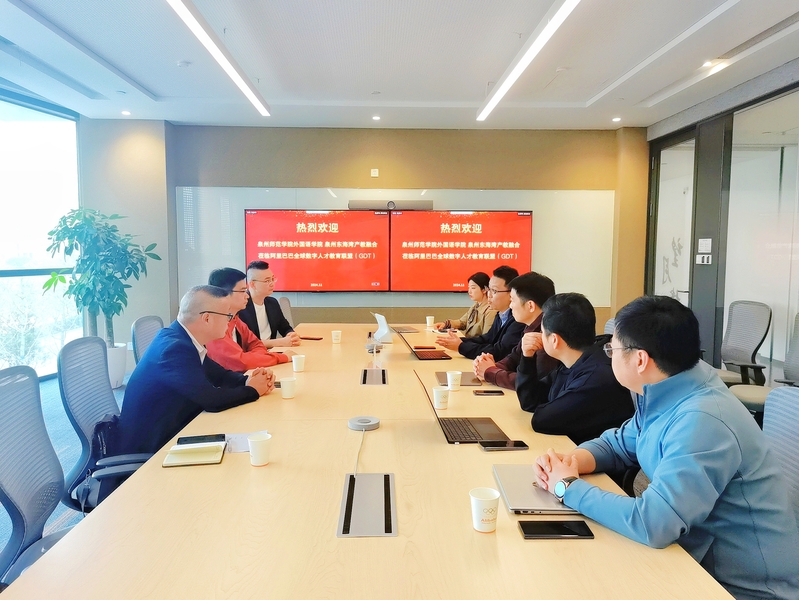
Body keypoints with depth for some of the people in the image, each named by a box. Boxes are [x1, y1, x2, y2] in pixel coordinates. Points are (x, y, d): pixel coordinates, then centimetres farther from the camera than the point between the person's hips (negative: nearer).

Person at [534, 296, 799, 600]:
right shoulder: (664, 396, -3)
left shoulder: (702, 421, -30)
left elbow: (651, 523, -36)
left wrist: (569, 487, -22)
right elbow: (618, 443, 11)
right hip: (700, 556, 7)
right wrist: (567, 463, -9)